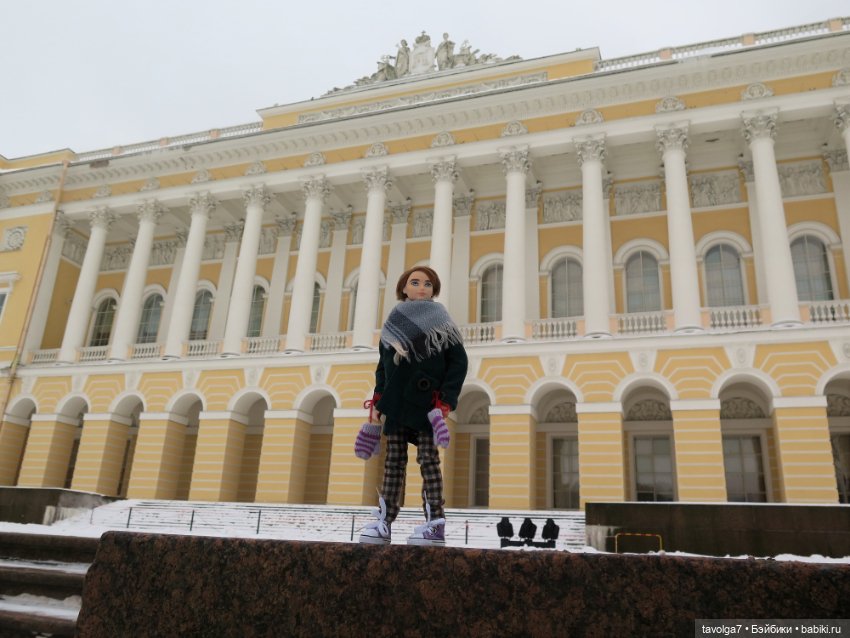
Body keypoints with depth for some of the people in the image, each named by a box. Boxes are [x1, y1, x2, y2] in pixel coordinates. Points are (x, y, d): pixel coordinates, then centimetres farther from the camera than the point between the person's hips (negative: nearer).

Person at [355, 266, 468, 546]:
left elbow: (459, 362, -4)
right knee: (394, 461, 6)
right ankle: (384, 522, 8)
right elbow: (382, 366, 16)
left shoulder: (440, 321, 2)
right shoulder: (394, 323, 14)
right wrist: (377, 402, 8)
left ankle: (435, 524, -3)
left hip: (426, 402, -4)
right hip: (396, 402, 5)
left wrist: (446, 400, -12)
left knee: (428, 459, -6)